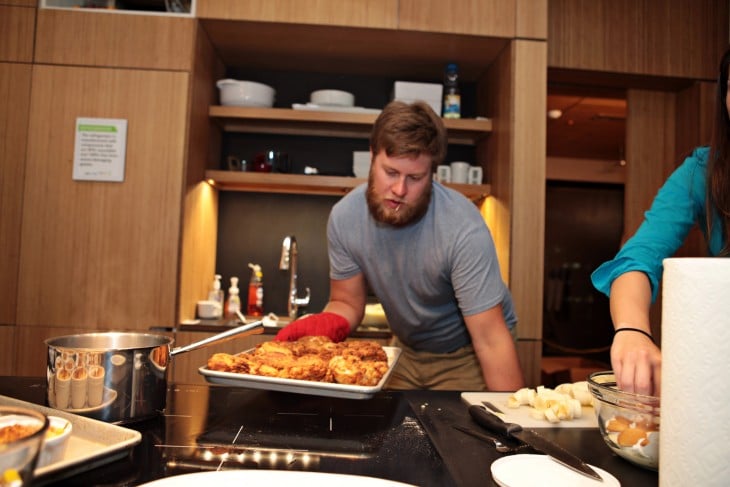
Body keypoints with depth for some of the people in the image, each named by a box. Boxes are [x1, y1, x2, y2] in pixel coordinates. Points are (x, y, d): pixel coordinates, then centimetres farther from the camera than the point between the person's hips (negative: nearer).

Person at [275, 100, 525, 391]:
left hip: (466, 355, -3)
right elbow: (347, 303, -8)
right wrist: (325, 324, -30)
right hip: (407, 350, 4)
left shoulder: (464, 229, -32)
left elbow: (490, 340, -29)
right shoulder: (344, 217, -19)